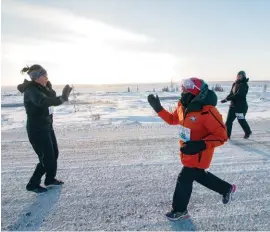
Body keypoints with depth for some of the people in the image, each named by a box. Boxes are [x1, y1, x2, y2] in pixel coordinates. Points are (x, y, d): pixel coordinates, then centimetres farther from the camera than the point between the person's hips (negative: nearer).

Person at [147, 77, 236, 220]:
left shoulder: (207, 112, -30)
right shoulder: (182, 106, -6)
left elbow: (221, 136, -25)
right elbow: (172, 120, 12)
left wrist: (199, 145, -35)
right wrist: (158, 108, 1)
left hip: (199, 154, -8)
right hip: (187, 152, 8)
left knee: (184, 179, 4)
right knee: (199, 175, 25)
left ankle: (179, 210, 30)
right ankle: (227, 189, 47)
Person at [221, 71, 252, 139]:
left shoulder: (244, 85, -15)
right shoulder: (235, 84, 9)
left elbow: (238, 95, -24)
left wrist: (227, 98, -21)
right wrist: (226, 99, -8)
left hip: (241, 106, -7)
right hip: (233, 105, 7)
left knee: (241, 120, 9)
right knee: (229, 120, 2)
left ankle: (248, 132, 35)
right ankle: (227, 135, 8)